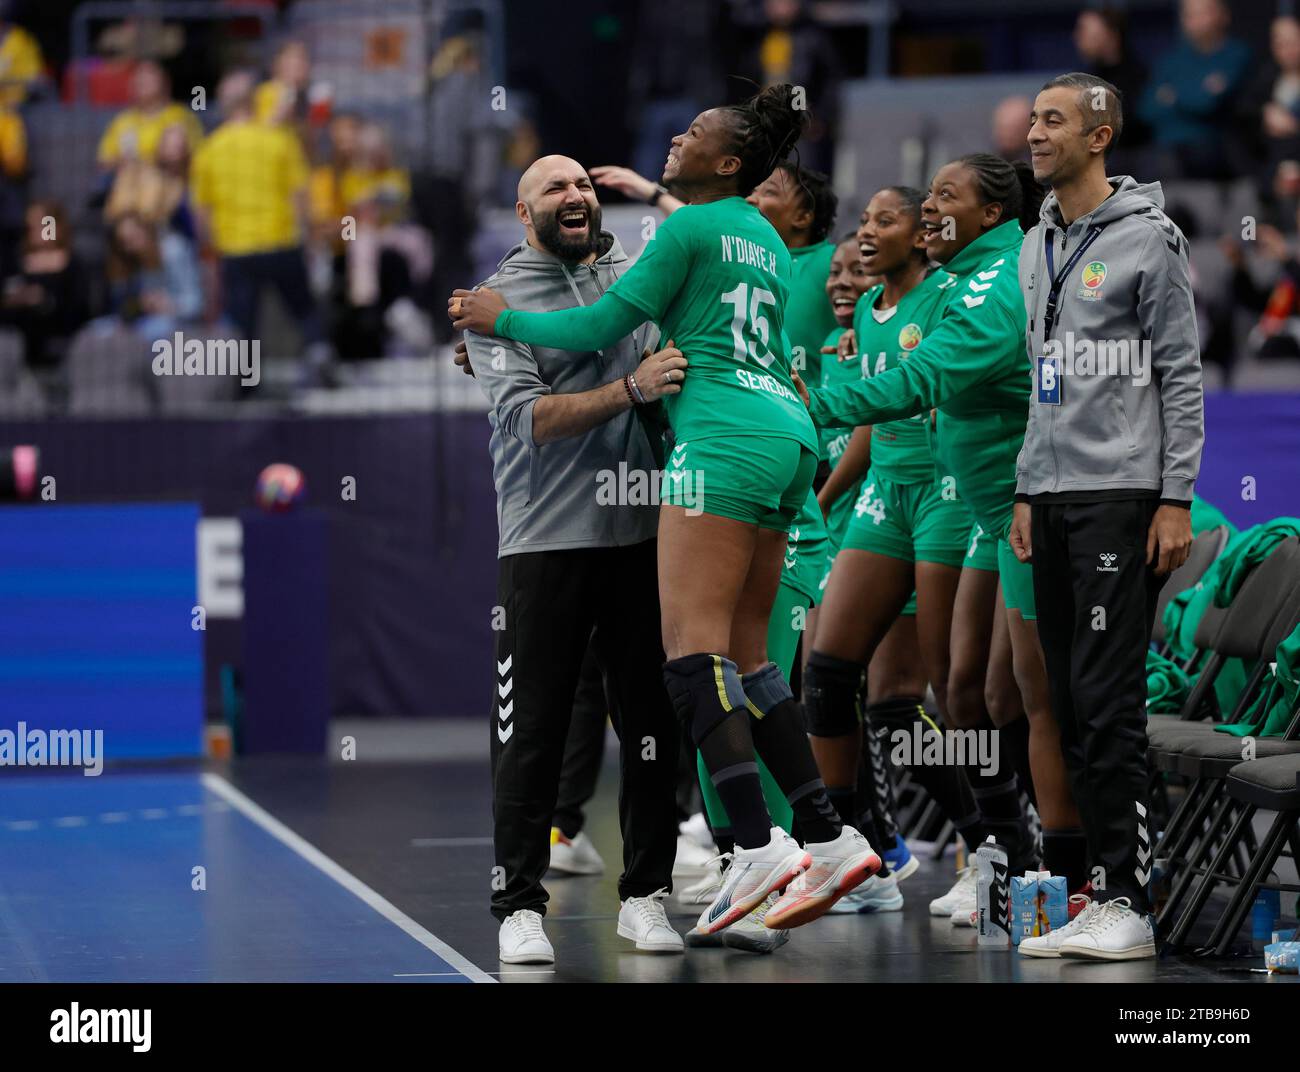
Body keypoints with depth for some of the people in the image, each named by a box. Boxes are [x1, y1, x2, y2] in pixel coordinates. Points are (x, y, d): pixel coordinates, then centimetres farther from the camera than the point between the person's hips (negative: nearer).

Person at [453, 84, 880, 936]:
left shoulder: (693, 226, -2)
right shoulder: (769, 242, 23)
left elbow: (602, 327, -2)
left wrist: (502, 319, 10)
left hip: (726, 436, -9)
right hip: (789, 432, 9)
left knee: (693, 644, -15)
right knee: (744, 653, 10)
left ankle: (757, 848, -27)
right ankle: (830, 839, 3)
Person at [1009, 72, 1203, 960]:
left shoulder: (1147, 239, -6)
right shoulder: (1037, 247, 17)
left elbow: (1182, 375, -8)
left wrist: (1177, 501, -13)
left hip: (1121, 496, -8)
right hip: (1053, 498, 8)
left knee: (1108, 703, -12)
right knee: (1073, 708, 5)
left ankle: (1131, 902, -11)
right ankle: (1105, 888, 8)